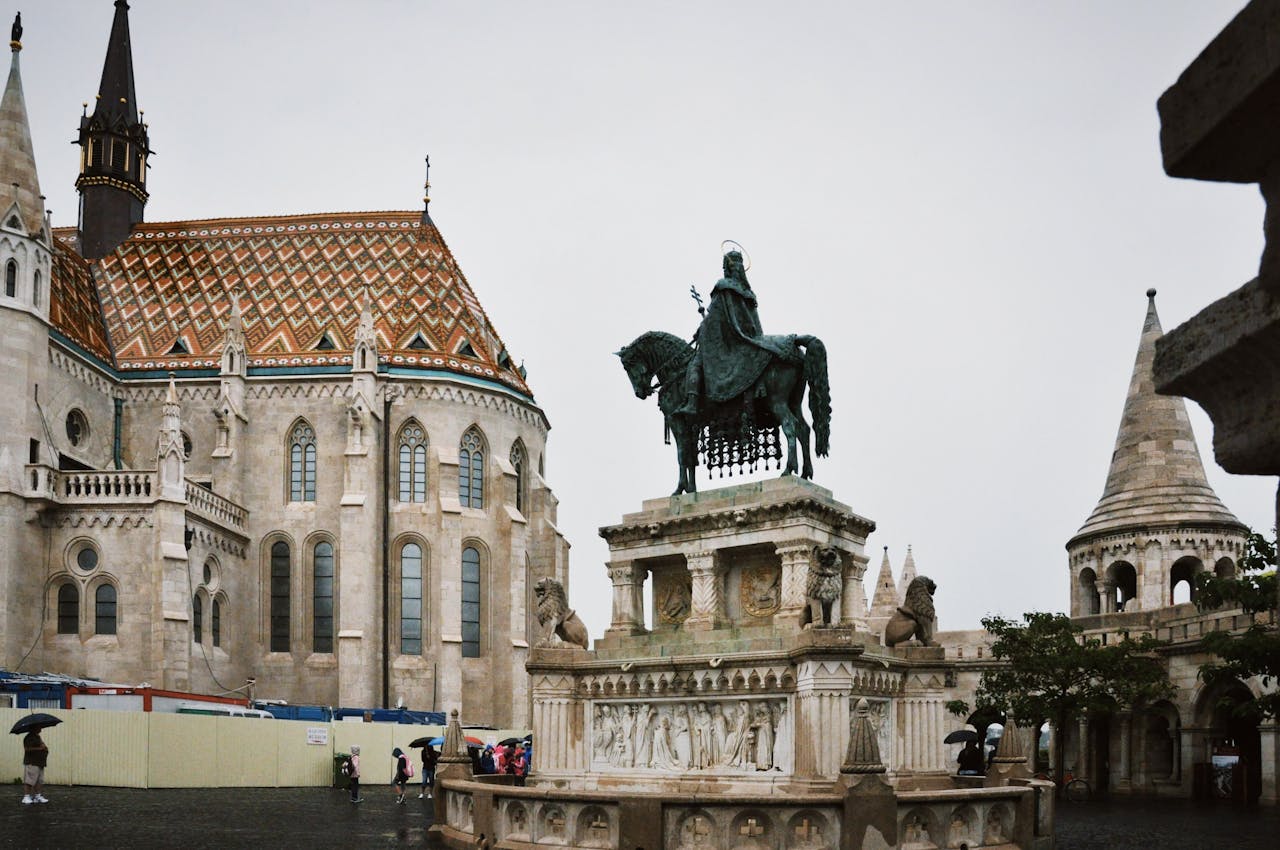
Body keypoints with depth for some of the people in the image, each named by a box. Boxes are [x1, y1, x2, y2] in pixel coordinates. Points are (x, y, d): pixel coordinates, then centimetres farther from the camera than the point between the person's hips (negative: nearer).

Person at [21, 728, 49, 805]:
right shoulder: (29, 738, -11)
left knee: (39, 781, 8)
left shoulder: (38, 737, 19)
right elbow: (27, 749, -23)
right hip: (31, 763, -10)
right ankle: (26, 797, -11)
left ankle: (38, 796, 12)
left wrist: (45, 748, 9)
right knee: (29, 781, -11)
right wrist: (40, 748, -23)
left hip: (39, 763, 10)